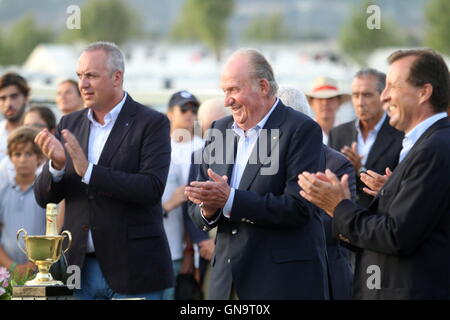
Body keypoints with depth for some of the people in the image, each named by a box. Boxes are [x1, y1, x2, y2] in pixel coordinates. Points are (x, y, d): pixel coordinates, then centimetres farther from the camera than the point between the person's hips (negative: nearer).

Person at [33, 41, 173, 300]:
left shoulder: (152, 123, -5)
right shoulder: (70, 124, 11)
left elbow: (153, 188, -18)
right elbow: (44, 198, 9)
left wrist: (88, 171, -23)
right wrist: (56, 164, -13)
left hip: (132, 269, -4)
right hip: (80, 269, 5)